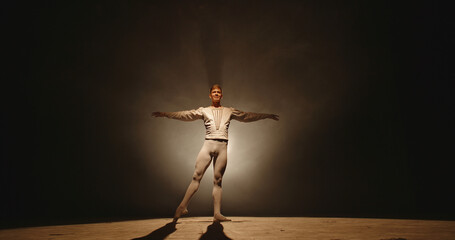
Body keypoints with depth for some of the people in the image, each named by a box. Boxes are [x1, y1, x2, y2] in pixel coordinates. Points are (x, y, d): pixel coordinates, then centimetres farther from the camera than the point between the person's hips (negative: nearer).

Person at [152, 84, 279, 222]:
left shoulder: (229, 111, 17)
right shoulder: (204, 111, 14)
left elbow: (247, 116, 20)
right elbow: (186, 115, 8)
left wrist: (267, 115, 21)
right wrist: (164, 114, 1)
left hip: (222, 147, 1)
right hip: (208, 145, -1)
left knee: (217, 180, -1)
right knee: (196, 176, -9)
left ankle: (217, 213, -3)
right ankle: (182, 207, -7)